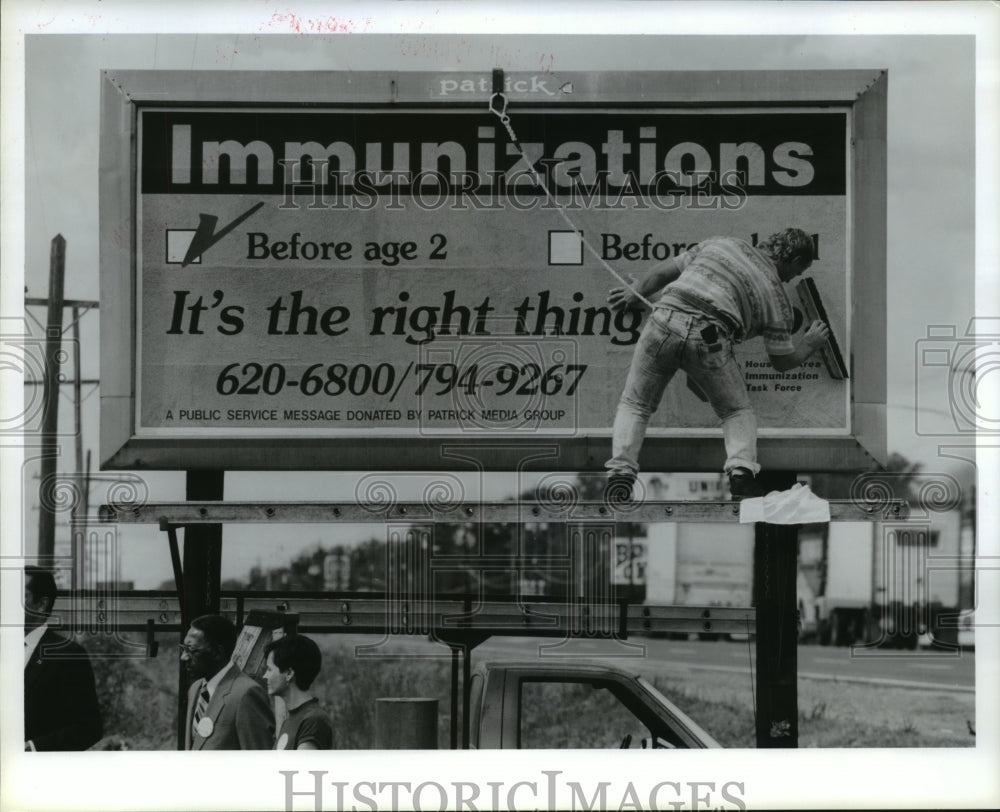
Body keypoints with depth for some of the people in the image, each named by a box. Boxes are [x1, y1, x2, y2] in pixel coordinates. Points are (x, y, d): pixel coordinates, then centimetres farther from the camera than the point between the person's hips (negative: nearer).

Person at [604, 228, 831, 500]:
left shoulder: (722, 243, 25)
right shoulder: (776, 294, 18)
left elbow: (661, 273, 29)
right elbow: (782, 361, 23)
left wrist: (635, 295, 46)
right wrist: (810, 344, 43)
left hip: (664, 320, 2)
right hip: (708, 338, -2)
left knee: (635, 404, 18)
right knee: (738, 412, 20)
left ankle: (621, 471, -1)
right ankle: (741, 470, -4)